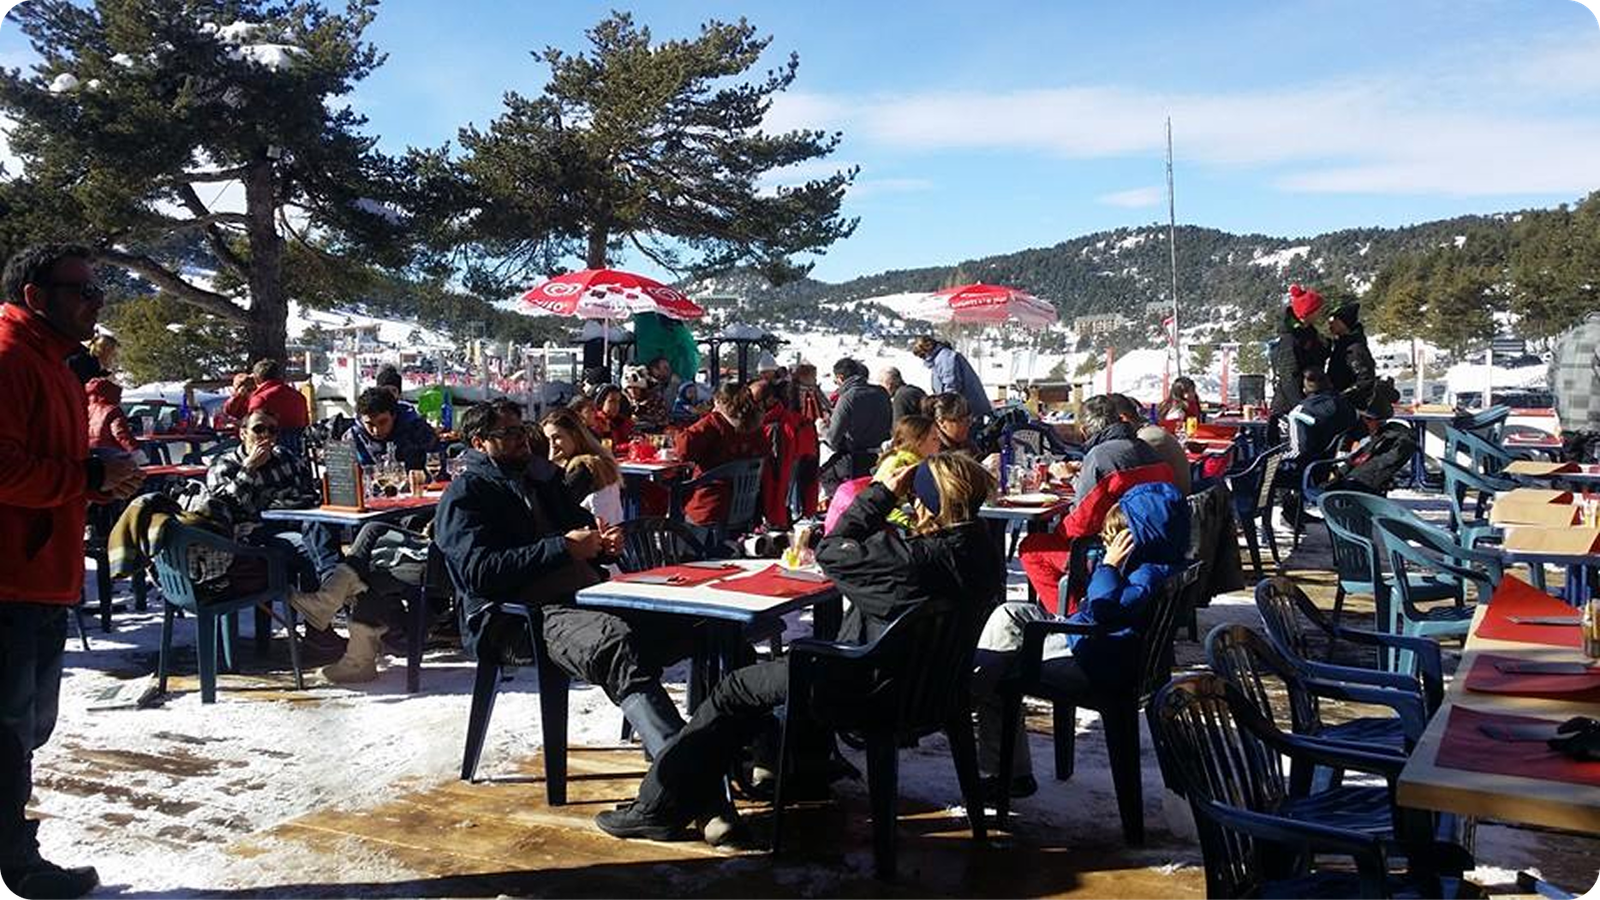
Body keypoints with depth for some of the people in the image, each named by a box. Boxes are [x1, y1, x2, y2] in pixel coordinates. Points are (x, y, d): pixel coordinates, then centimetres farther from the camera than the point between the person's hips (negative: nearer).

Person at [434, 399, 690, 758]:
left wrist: (603, 544, 12)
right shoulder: (463, 495, 4)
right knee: (614, 641, -38)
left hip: (584, 594, 9)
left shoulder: (542, 476, 27)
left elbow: (582, 523, 38)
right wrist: (562, 548, -15)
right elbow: (479, 571, -11)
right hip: (517, 617, -9)